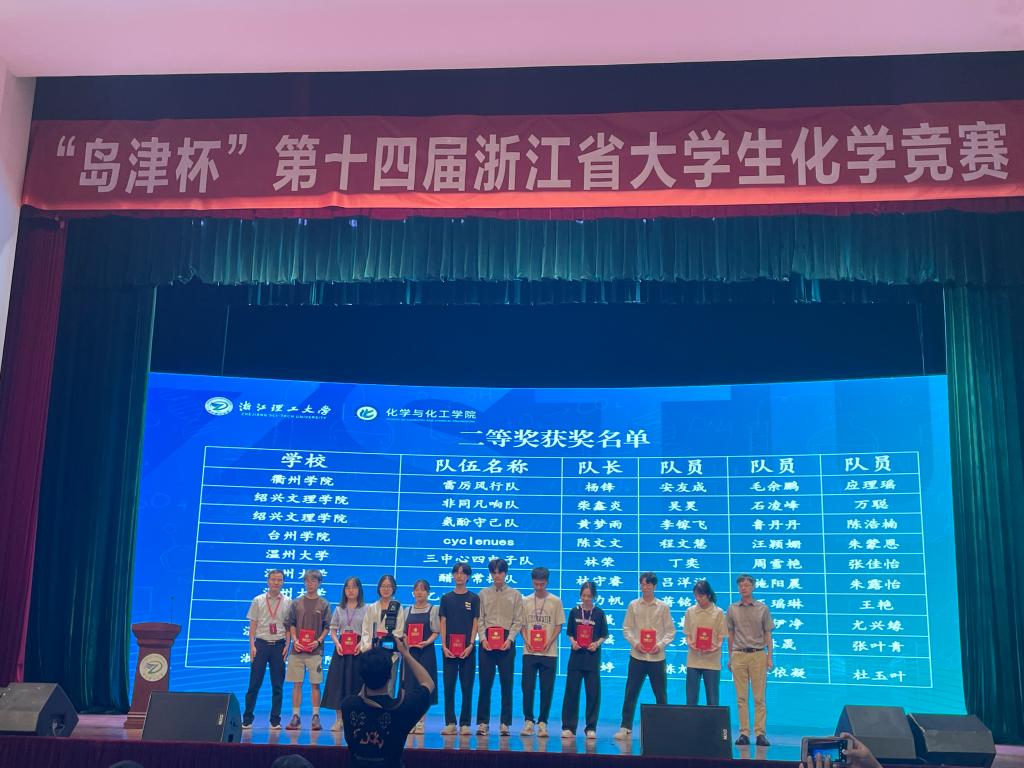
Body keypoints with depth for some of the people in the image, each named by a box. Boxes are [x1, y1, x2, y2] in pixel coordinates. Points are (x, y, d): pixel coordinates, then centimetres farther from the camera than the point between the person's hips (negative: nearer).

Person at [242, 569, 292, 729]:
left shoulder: (288, 602, 5)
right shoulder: (258, 600, 5)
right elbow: (252, 625, 4)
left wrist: (287, 645, -4)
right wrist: (252, 646, -4)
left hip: (279, 645, 1)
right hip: (261, 643, 0)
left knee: (278, 686, 3)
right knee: (254, 684, 1)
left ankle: (275, 721, 10)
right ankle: (247, 719, 9)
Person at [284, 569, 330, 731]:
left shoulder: (323, 604, 4)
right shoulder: (296, 603, 9)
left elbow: (327, 627, 4)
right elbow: (291, 624, 10)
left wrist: (318, 641, -10)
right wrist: (295, 640, -4)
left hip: (315, 651, -2)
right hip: (297, 650, 2)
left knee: (315, 684, 0)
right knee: (296, 684, 3)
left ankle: (316, 717, 6)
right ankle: (295, 717, 8)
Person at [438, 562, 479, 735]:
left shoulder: (474, 599, 4)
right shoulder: (446, 598, 8)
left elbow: (476, 623, 1)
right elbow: (443, 623, 6)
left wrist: (471, 645, -10)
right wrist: (444, 646, -5)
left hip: (467, 649, -1)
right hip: (449, 648, 1)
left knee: (467, 687, 1)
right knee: (449, 686, 1)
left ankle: (465, 724, 6)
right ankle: (450, 723, 6)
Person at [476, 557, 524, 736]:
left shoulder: (515, 594, 8)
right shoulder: (484, 593, 11)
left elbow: (518, 621, 3)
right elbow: (480, 619, 7)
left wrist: (509, 639, -10)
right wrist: (483, 639, -7)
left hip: (506, 642, -1)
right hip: (487, 641, 1)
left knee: (506, 684, 0)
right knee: (485, 683, 0)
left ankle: (505, 723, 4)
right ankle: (483, 722, 6)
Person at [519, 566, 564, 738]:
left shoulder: (555, 601, 2)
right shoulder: (526, 601, 7)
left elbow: (559, 625, 3)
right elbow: (522, 625, 10)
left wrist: (549, 642, -10)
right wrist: (526, 641, -7)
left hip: (549, 652, -1)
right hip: (529, 651, 1)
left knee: (547, 689, 0)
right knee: (527, 687, 0)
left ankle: (542, 723, 9)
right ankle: (528, 721, 12)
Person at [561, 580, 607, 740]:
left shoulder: (599, 613, 2)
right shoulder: (574, 612, 5)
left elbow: (605, 635, 5)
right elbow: (569, 633, 10)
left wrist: (597, 643, -12)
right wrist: (572, 642, -9)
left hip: (593, 657, -1)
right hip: (576, 656, 1)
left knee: (593, 693, 1)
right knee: (571, 692, 0)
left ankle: (591, 728, 10)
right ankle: (569, 727, 6)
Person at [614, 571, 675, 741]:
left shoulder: (663, 606, 3)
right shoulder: (633, 605, 5)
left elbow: (670, 630, 4)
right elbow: (627, 628, 5)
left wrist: (660, 645, -11)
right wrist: (635, 643, -11)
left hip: (657, 656, 0)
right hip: (637, 655, 0)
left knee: (660, 695, 5)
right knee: (631, 692, 1)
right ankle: (626, 727, 8)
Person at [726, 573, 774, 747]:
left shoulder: (763, 608, 4)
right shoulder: (732, 609, 8)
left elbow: (768, 634, 5)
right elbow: (730, 635, 12)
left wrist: (769, 657, -1)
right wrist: (730, 658, 9)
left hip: (758, 655, -1)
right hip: (738, 655, 2)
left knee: (759, 697, -2)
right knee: (741, 697, 3)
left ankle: (760, 733, 1)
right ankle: (744, 733, 6)